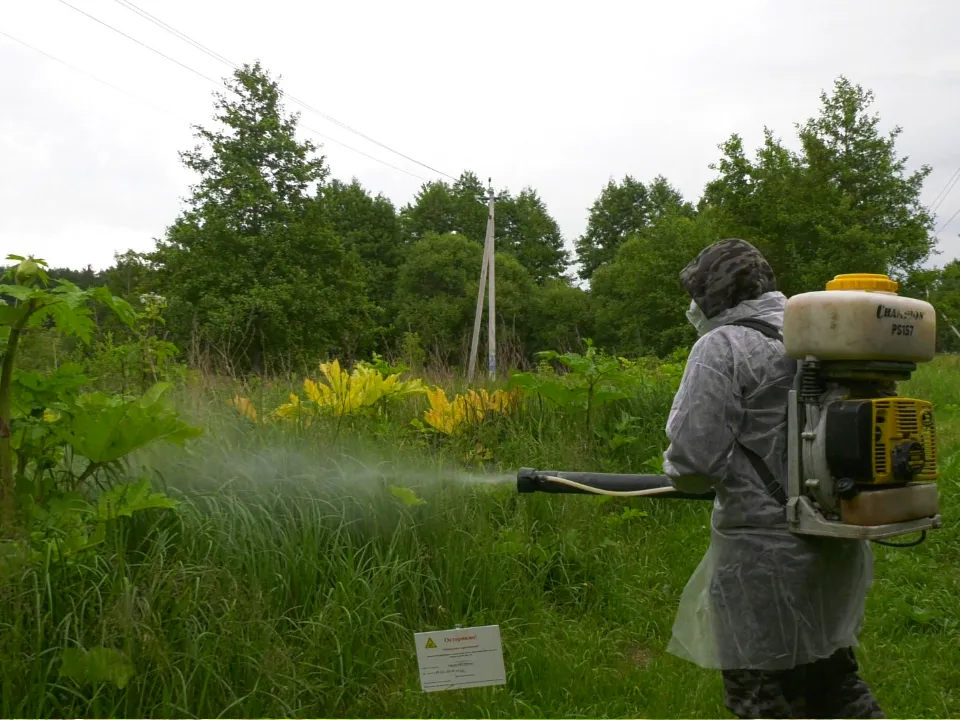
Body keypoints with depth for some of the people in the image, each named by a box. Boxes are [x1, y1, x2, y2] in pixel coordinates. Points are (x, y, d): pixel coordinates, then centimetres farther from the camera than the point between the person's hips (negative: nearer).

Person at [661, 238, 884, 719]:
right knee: (830, 679, 23)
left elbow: (692, 457, -20)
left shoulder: (721, 346, -13)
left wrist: (683, 473, 3)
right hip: (835, 548, 8)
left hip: (766, 554, -8)